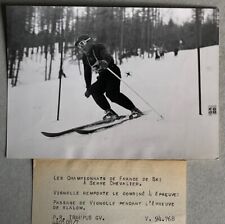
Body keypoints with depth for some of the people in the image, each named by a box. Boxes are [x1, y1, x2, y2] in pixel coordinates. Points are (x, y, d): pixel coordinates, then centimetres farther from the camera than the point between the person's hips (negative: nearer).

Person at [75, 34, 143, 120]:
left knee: (112, 94, -26)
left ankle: (134, 110, -17)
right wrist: (88, 88, 19)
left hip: (112, 72, -8)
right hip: (103, 76, 8)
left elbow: (107, 56, -29)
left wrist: (105, 62, -53)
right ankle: (109, 112, -16)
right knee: (94, 90, -17)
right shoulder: (85, 57, 12)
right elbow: (87, 72, 21)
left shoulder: (98, 47, -9)